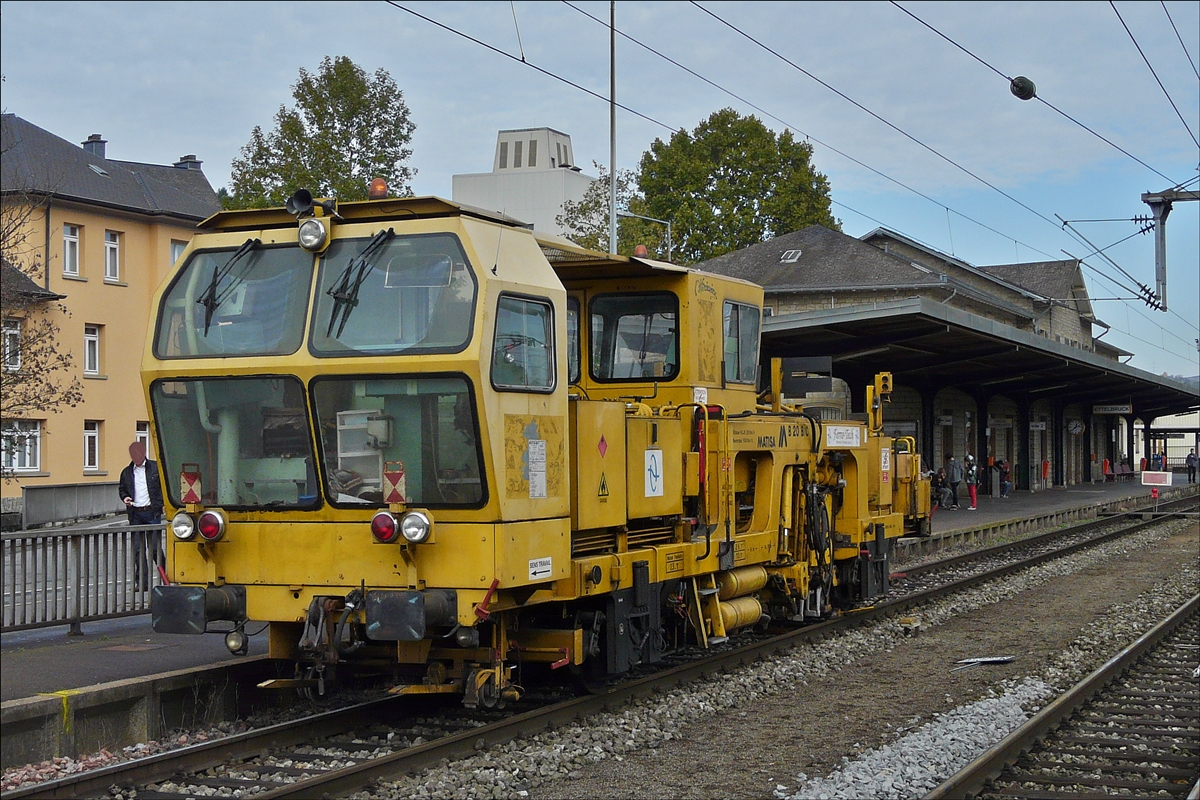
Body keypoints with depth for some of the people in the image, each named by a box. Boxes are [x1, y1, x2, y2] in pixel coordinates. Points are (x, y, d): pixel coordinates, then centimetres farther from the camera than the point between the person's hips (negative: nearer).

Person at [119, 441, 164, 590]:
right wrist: (124, 497, 1)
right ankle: (142, 582, 7)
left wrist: (162, 503, -5)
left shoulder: (155, 468, 2)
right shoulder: (126, 472, 11)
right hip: (135, 514, 3)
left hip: (152, 512, -3)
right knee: (138, 549, 3)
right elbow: (122, 488, 22)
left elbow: (164, 486, 5)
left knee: (154, 547, -4)